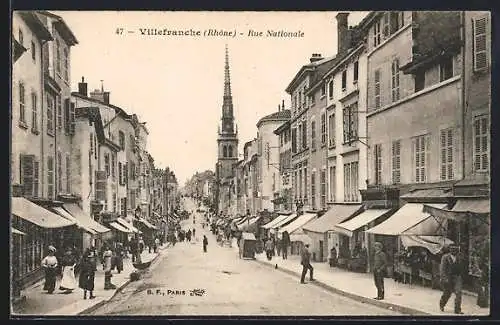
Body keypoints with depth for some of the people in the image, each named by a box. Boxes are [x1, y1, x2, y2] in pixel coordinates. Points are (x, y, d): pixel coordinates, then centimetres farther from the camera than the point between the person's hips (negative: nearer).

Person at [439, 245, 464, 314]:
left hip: (457, 277, 3)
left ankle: (457, 309, -10)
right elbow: (442, 268, -13)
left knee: (458, 292, -14)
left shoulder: (459, 258, 6)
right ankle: (441, 304, 38)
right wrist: (444, 278, -22)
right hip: (448, 277, -3)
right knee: (447, 293, 9)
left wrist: (461, 276, 20)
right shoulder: (445, 257, -7)